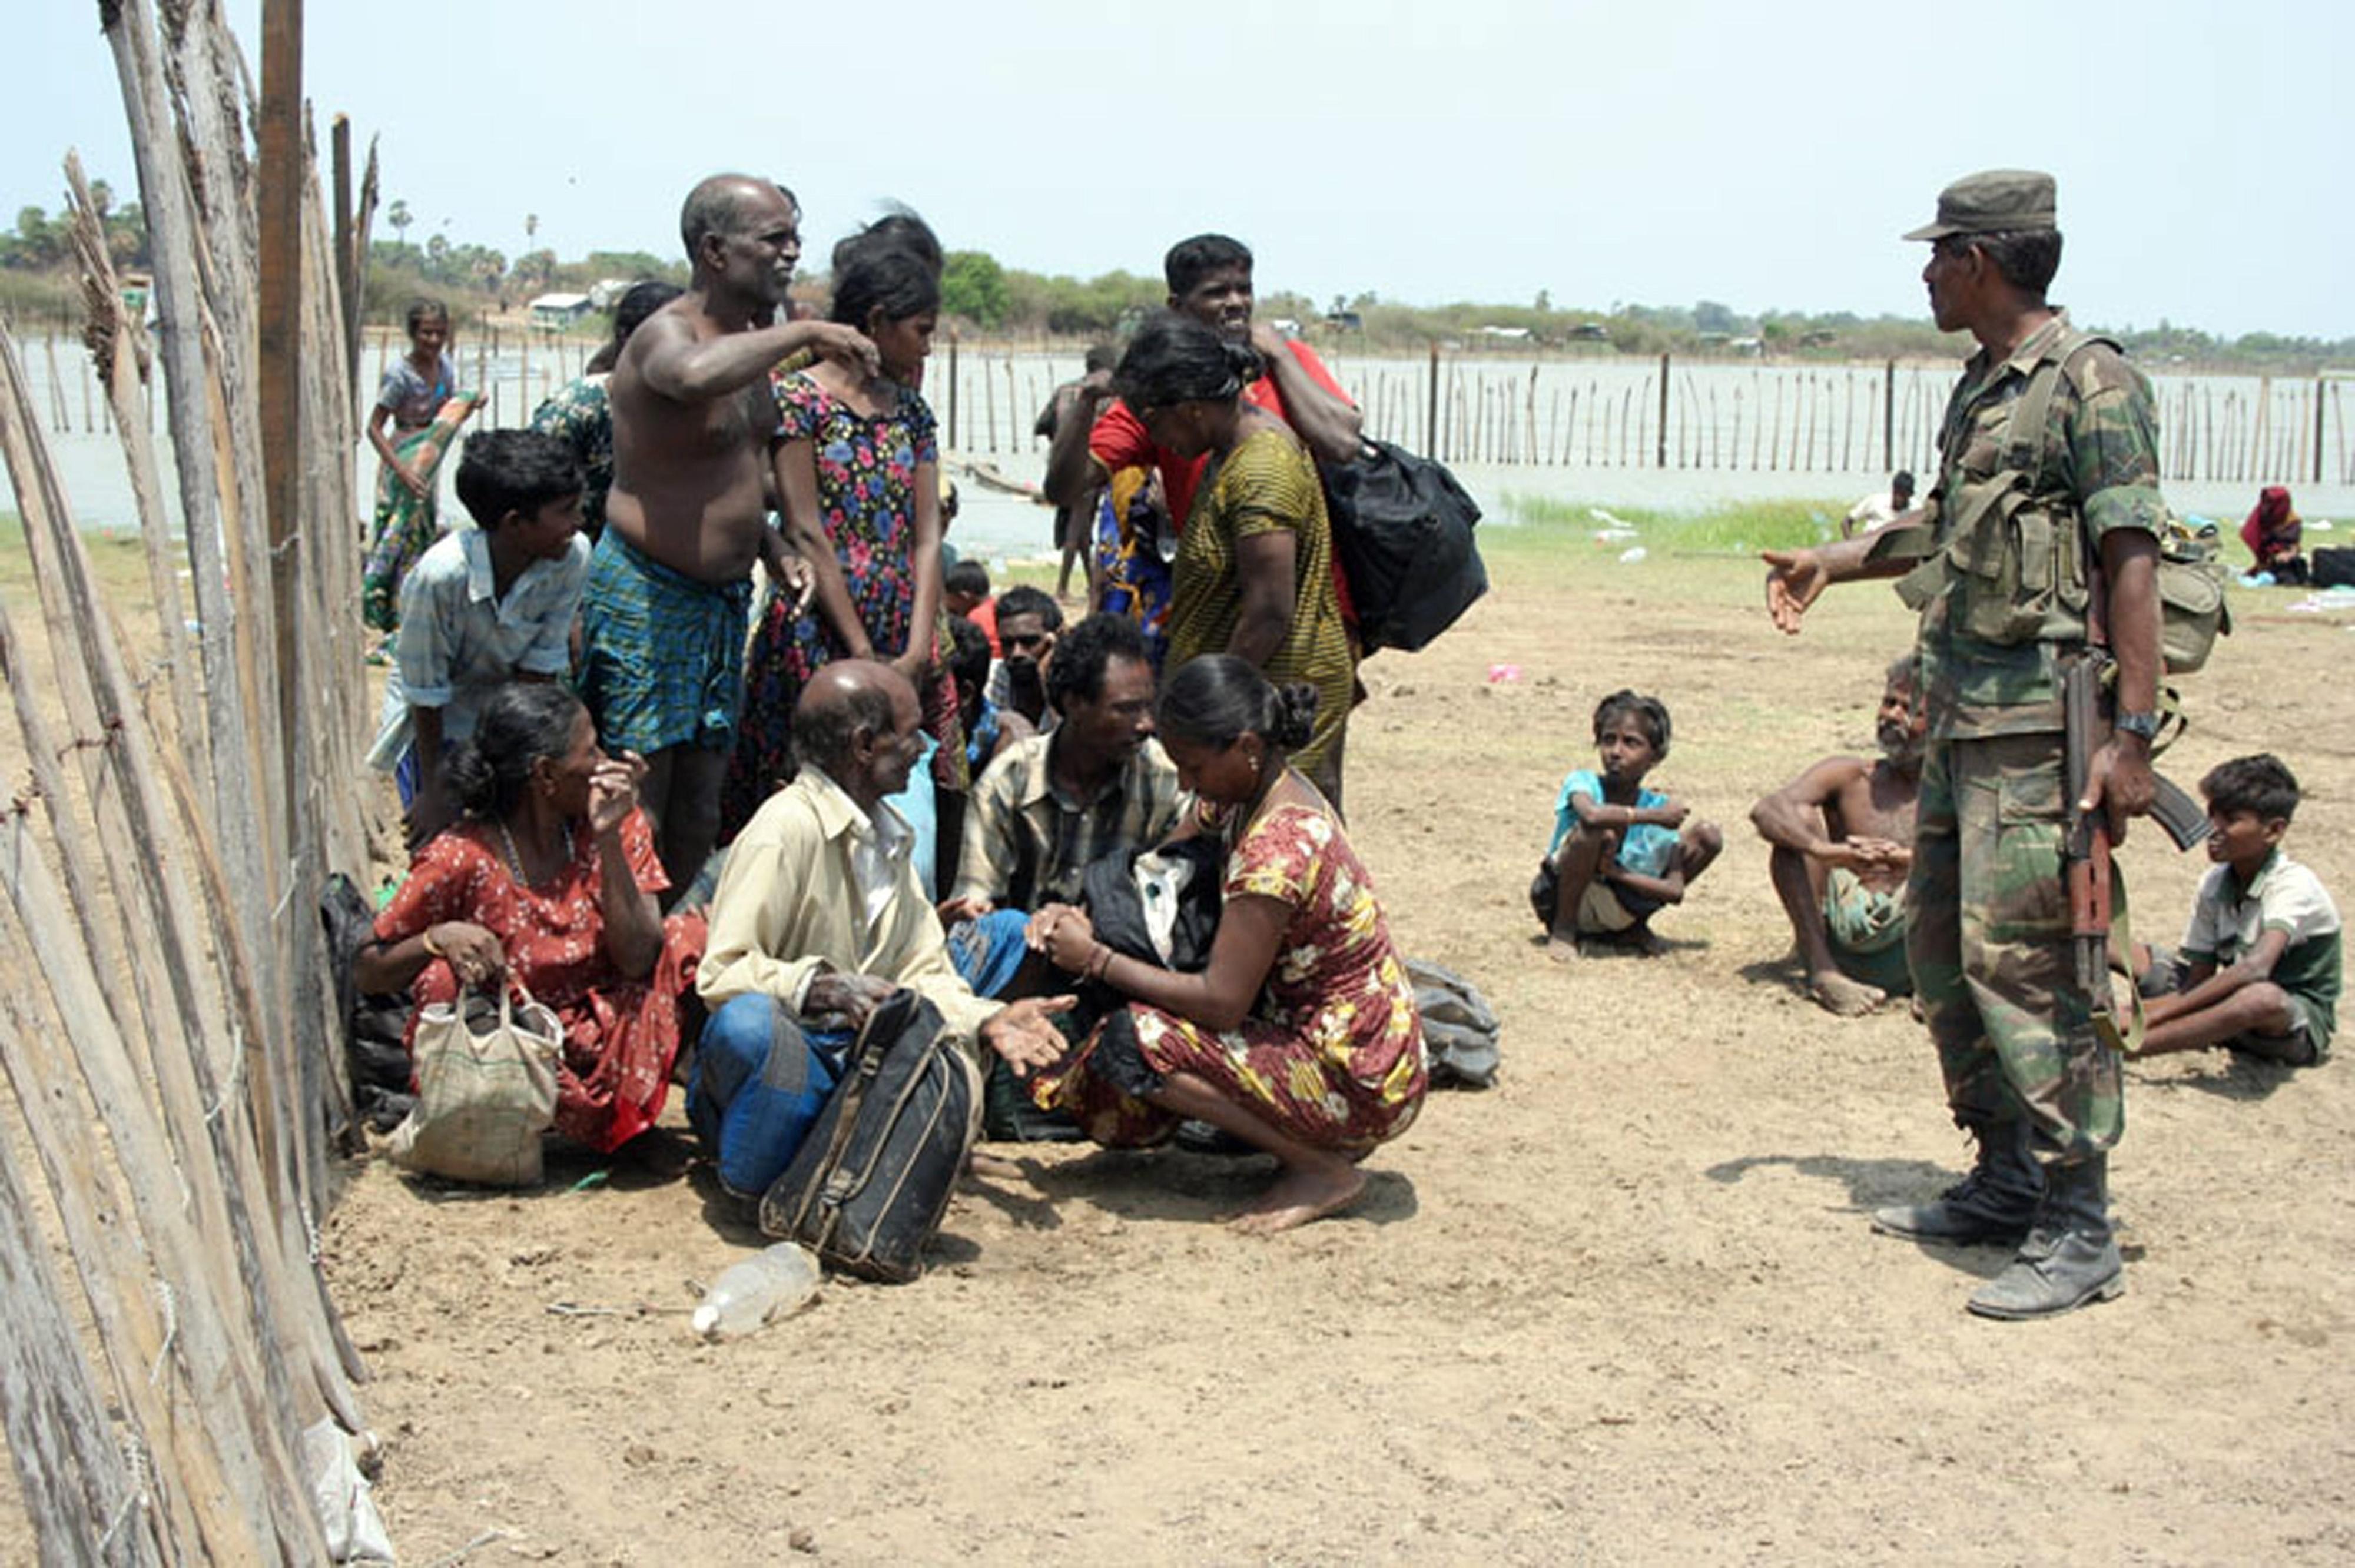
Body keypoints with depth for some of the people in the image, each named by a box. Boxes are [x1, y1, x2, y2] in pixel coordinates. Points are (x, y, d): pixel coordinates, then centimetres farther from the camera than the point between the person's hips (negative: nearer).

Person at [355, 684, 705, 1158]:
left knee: (691, 937, -17)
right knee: (446, 978, -30)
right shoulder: (461, 860, -15)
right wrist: (438, 937, -29)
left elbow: (638, 961, -15)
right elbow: (366, 972, -8)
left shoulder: (619, 826, -5)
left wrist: (608, 840, -22)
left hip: (604, 1043, 2)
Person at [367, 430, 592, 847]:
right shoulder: (441, 576, -34)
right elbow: (426, 697, -21)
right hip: (436, 723, -3)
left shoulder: (573, 556, -25)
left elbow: (539, 669, -16)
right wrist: (434, 791, -12)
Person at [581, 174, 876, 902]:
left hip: (725, 597, 9)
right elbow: (693, 375, -43)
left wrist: (771, 547, 10)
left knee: (698, 814, 13)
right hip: (648, 594, -9)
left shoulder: (751, 337, 12)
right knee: (637, 807, -7)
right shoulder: (665, 335, -16)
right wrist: (803, 334, -33)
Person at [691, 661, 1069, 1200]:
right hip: (779, 1053, -8)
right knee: (751, 1019, -40)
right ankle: (751, 1188, -16)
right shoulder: (786, 827, -13)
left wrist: (986, 1020, -9)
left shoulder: (889, 835, 15)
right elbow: (720, 974, -20)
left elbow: (921, 973, 10)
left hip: (857, 1055, 8)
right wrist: (826, 988, -34)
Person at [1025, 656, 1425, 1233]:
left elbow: (1222, 1003, -24)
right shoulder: (1266, 792, 3)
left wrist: (1096, 960, -15)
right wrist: (1082, 919, -4)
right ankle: (1307, 1143, 10)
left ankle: (1325, 1170, -7)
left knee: (1132, 1042, -17)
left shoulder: (1278, 844, -25)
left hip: (1360, 1087, -10)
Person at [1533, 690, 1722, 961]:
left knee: (1709, 837, -4)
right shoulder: (1583, 782, -17)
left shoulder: (1660, 807, -8)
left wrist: (1615, 872, -27)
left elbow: (1675, 892, -15)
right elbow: (1592, 815, -44)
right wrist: (1654, 816, -30)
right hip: (1558, 901, -5)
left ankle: (1633, 928, 8)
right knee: (1600, 831, -35)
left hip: (1618, 910, 5)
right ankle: (1563, 930, -13)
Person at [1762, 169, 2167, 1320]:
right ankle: (2007, 1179, 24)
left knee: (2020, 953, -12)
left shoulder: (2090, 383, -10)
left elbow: (2131, 560, -15)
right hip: (1960, 706, 10)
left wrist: (2133, 731, -20)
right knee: (1939, 941, 12)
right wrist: (1834, 563, 36)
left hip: (2041, 716, -10)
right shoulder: (1981, 388, 16)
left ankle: (2077, 1230, -4)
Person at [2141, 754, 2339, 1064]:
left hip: (2299, 1028, -7)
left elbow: (2255, 968, -36)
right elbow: (2197, 983, -1)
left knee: (2263, 997, -40)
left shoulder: (2294, 885, -19)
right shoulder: (2214, 886, 1)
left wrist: (2155, 1014, -40)